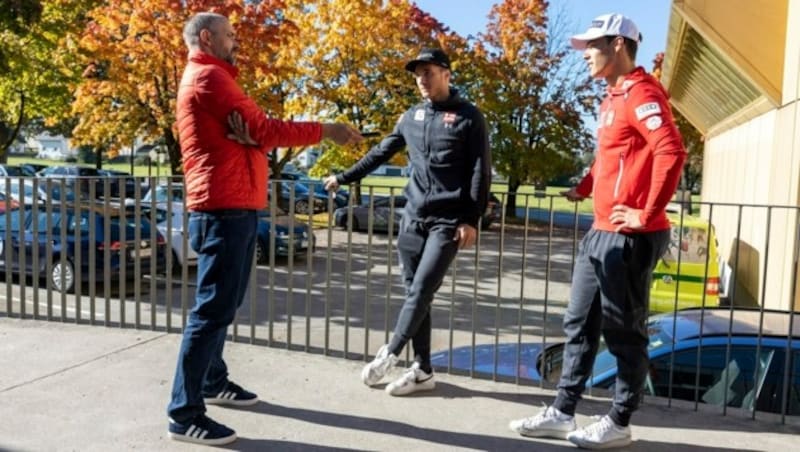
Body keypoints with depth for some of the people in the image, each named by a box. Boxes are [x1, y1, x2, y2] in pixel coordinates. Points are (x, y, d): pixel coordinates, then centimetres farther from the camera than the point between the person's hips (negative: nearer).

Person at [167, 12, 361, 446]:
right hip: (223, 209, -11)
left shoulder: (213, 78, 24)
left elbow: (253, 134, 11)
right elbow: (264, 130, -13)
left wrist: (247, 135, -13)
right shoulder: (208, 77, -8)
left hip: (233, 207, 11)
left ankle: (214, 381, 31)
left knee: (223, 304, 18)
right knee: (213, 309, -10)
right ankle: (184, 414, -5)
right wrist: (325, 130, -5)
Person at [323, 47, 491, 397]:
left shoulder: (468, 117, -2)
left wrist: (471, 220, -13)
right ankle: (422, 370, 13)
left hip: (448, 221, -5)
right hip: (413, 217, 5)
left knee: (421, 291, -9)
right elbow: (381, 152, 22)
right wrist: (345, 177, 22)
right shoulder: (412, 116, 13)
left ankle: (389, 354, 7)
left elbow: (480, 172, -6)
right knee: (414, 292, 4)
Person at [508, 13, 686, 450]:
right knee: (580, 324, 12)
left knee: (623, 332, 2)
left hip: (628, 237, -10)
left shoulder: (640, 92, -12)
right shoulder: (613, 97, 18)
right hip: (600, 233, 10)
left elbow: (671, 151, -25)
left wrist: (648, 214, -22)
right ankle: (562, 413, 22)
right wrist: (584, 187, 17)